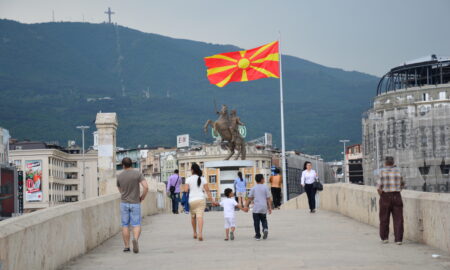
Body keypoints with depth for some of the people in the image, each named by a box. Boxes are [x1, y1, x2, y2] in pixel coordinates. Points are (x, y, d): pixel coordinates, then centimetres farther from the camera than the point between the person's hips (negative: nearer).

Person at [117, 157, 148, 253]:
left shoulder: (119, 176, 1)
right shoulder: (138, 174, -8)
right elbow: (146, 187, -18)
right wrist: (142, 197, -2)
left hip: (124, 203, 2)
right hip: (135, 203, -2)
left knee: (125, 225, 10)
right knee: (136, 225, 1)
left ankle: (127, 246, 10)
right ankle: (135, 240, -28)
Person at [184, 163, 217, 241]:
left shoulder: (189, 179, 0)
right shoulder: (202, 179, 4)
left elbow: (186, 190, -7)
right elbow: (207, 190, 2)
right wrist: (212, 200, 5)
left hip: (191, 200, 0)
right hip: (201, 199, 0)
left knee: (193, 217, 18)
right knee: (200, 216, -9)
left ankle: (195, 233, 27)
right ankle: (200, 233, -24)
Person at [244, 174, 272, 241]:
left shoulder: (253, 188, 1)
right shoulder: (265, 187, 1)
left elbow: (249, 198, -3)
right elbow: (268, 199, -1)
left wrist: (246, 206, 1)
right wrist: (270, 208, 3)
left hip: (256, 208, -1)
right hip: (264, 208, 1)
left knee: (256, 222, 7)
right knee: (264, 220, 16)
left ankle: (258, 236, 9)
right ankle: (265, 229, -12)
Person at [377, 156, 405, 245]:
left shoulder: (382, 171, -5)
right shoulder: (398, 171, 5)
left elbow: (379, 187, -11)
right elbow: (402, 184, 15)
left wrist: (381, 194, 3)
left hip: (385, 197, -2)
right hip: (397, 196, 2)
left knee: (384, 218, 12)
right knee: (398, 219, 2)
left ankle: (384, 238, 21)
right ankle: (398, 239, -2)